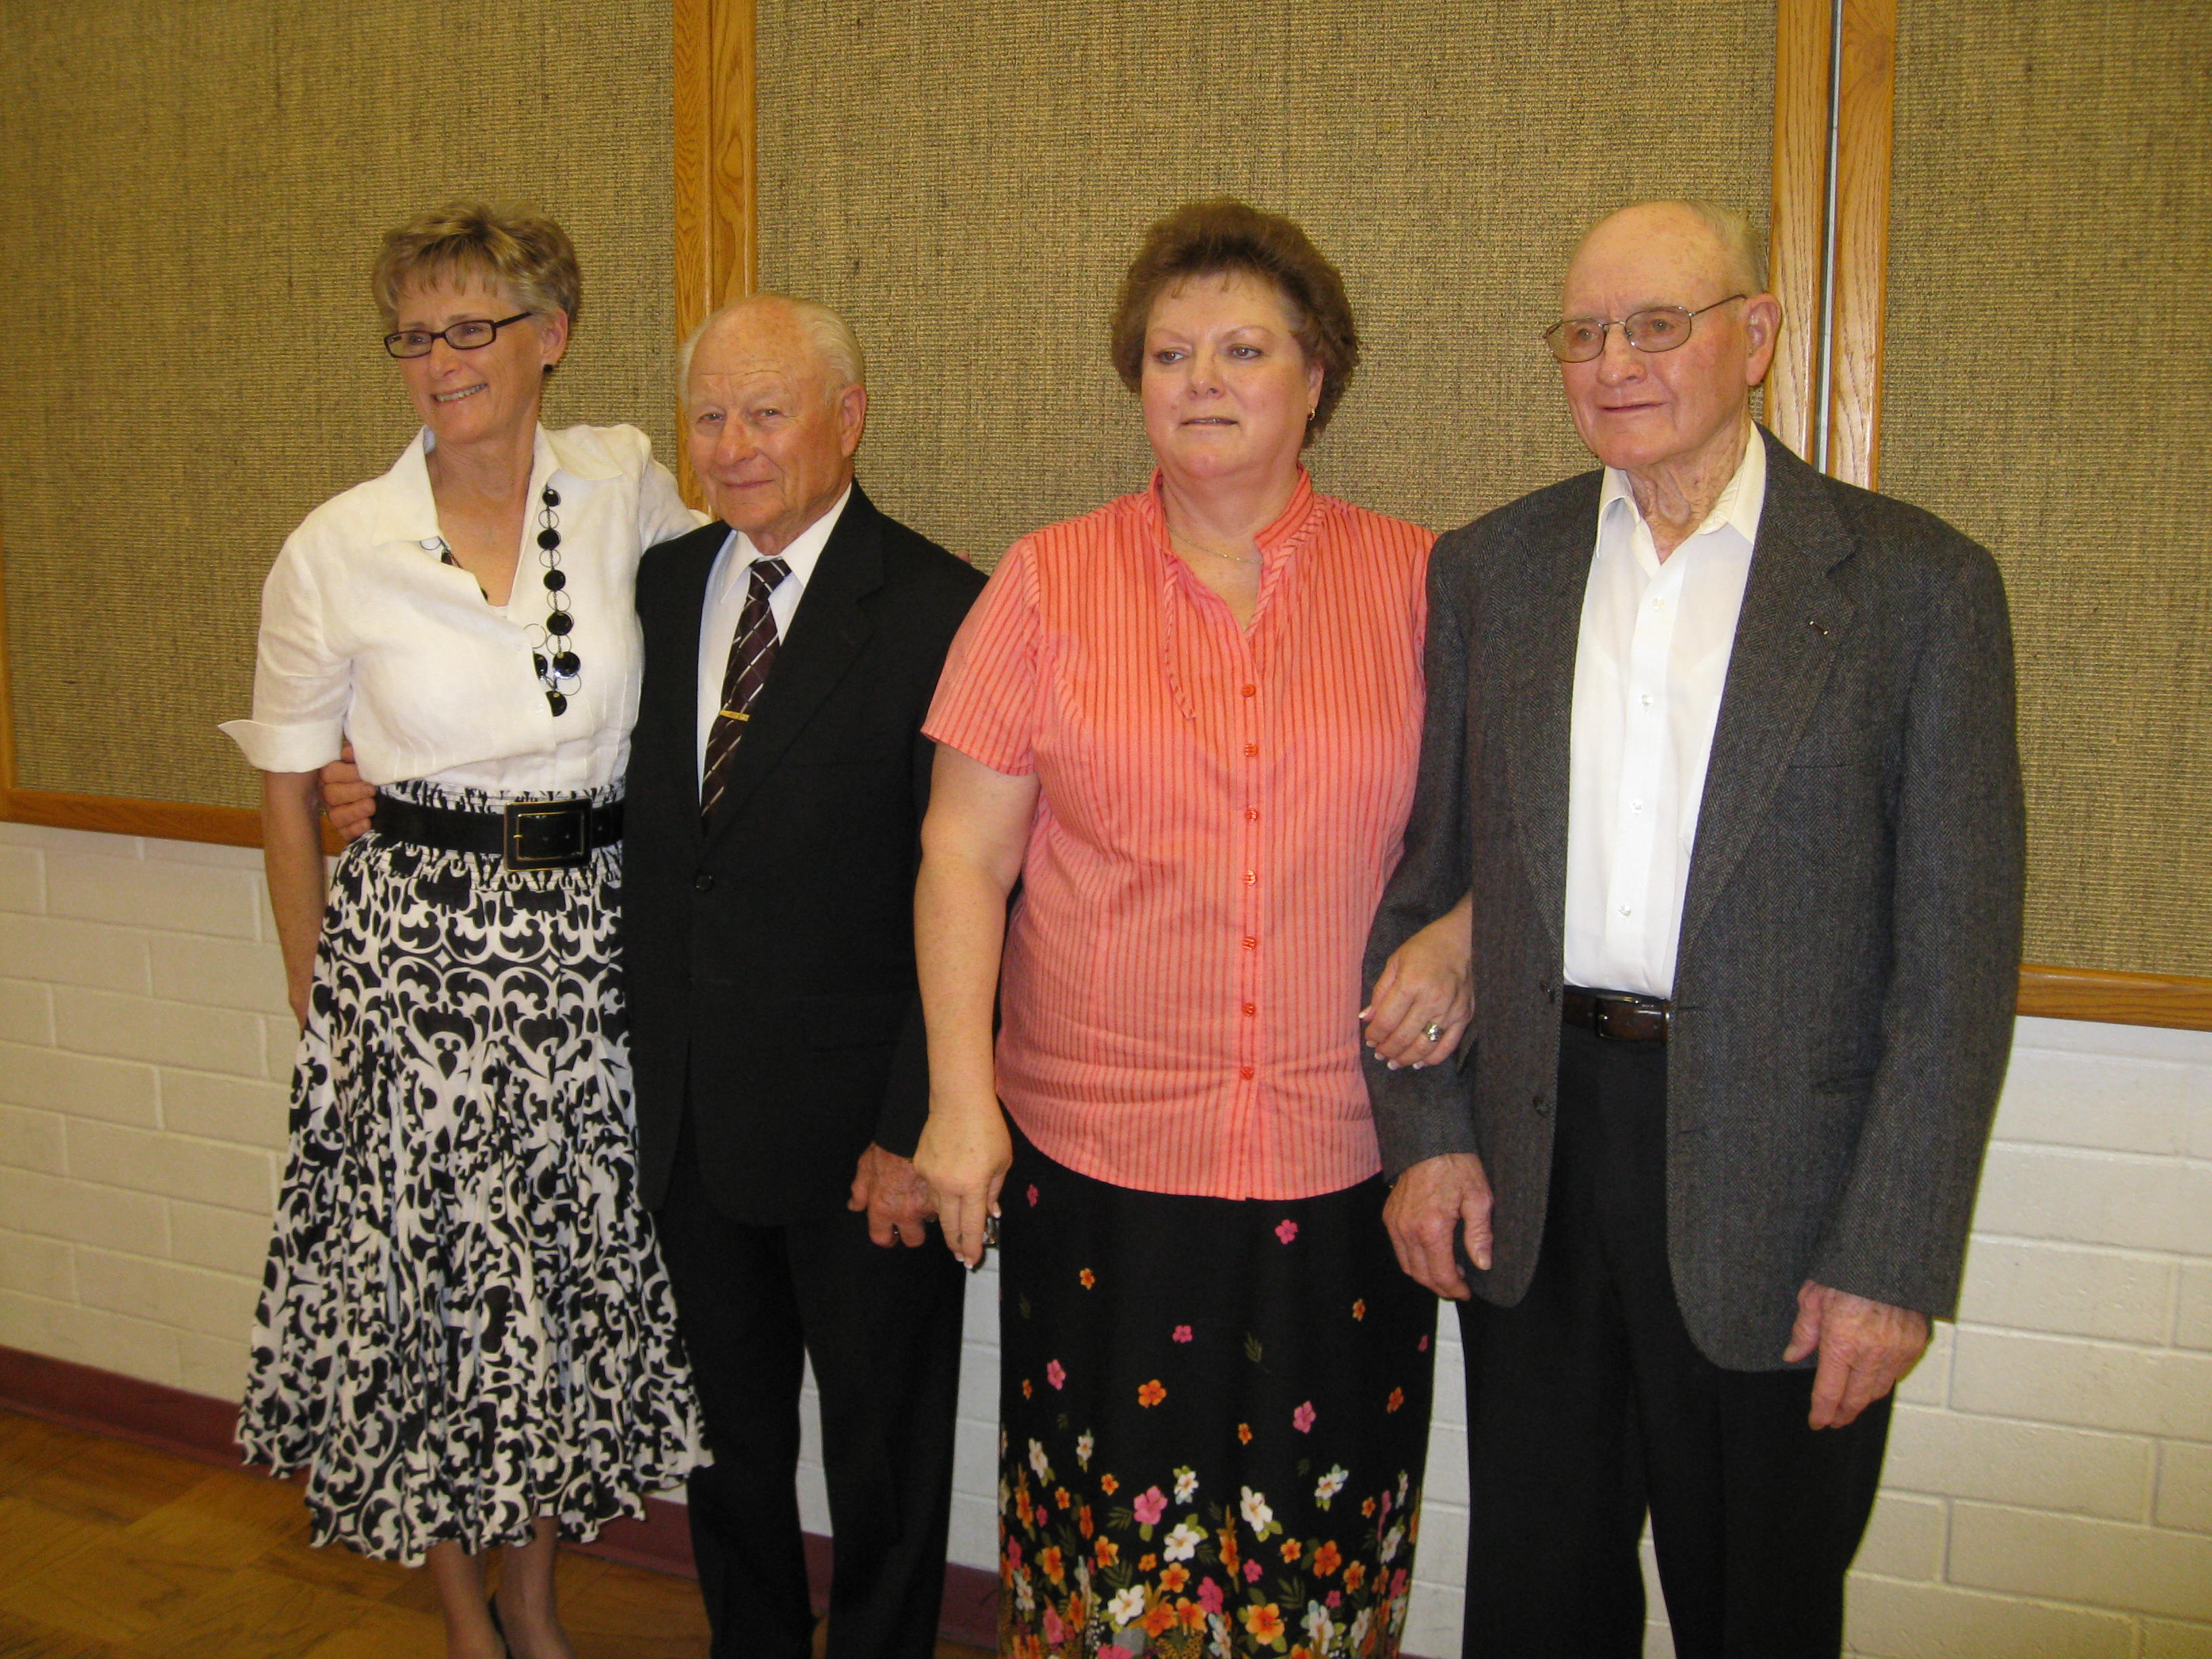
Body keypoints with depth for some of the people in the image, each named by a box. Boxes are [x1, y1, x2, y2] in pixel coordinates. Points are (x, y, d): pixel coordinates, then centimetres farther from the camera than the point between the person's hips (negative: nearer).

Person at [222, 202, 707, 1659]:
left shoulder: (628, 485, -2)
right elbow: (287, 788, 4)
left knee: (574, 1274, 12)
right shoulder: (337, 552, -5)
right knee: (427, 1279, 8)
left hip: (592, 949, 2)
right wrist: (318, 1001, 4)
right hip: (416, 951, -1)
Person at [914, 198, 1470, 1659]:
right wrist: (962, 1093, -4)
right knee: (1106, 1541, 8)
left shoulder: (1417, 582, 4)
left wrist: (1460, 936, -7)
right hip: (1098, 1154, 0)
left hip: (1344, 1154, 1)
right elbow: (965, 853, 2)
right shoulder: (1049, 581, 3)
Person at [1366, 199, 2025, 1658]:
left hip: (1773, 1190, -2)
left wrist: (1895, 1257, -10)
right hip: (1528, 1174, 3)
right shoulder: (1487, 571, 5)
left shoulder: (1917, 582, -4)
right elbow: (1416, 876, 7)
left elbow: (1959, 947, -6)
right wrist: (1424, 1133, 0)